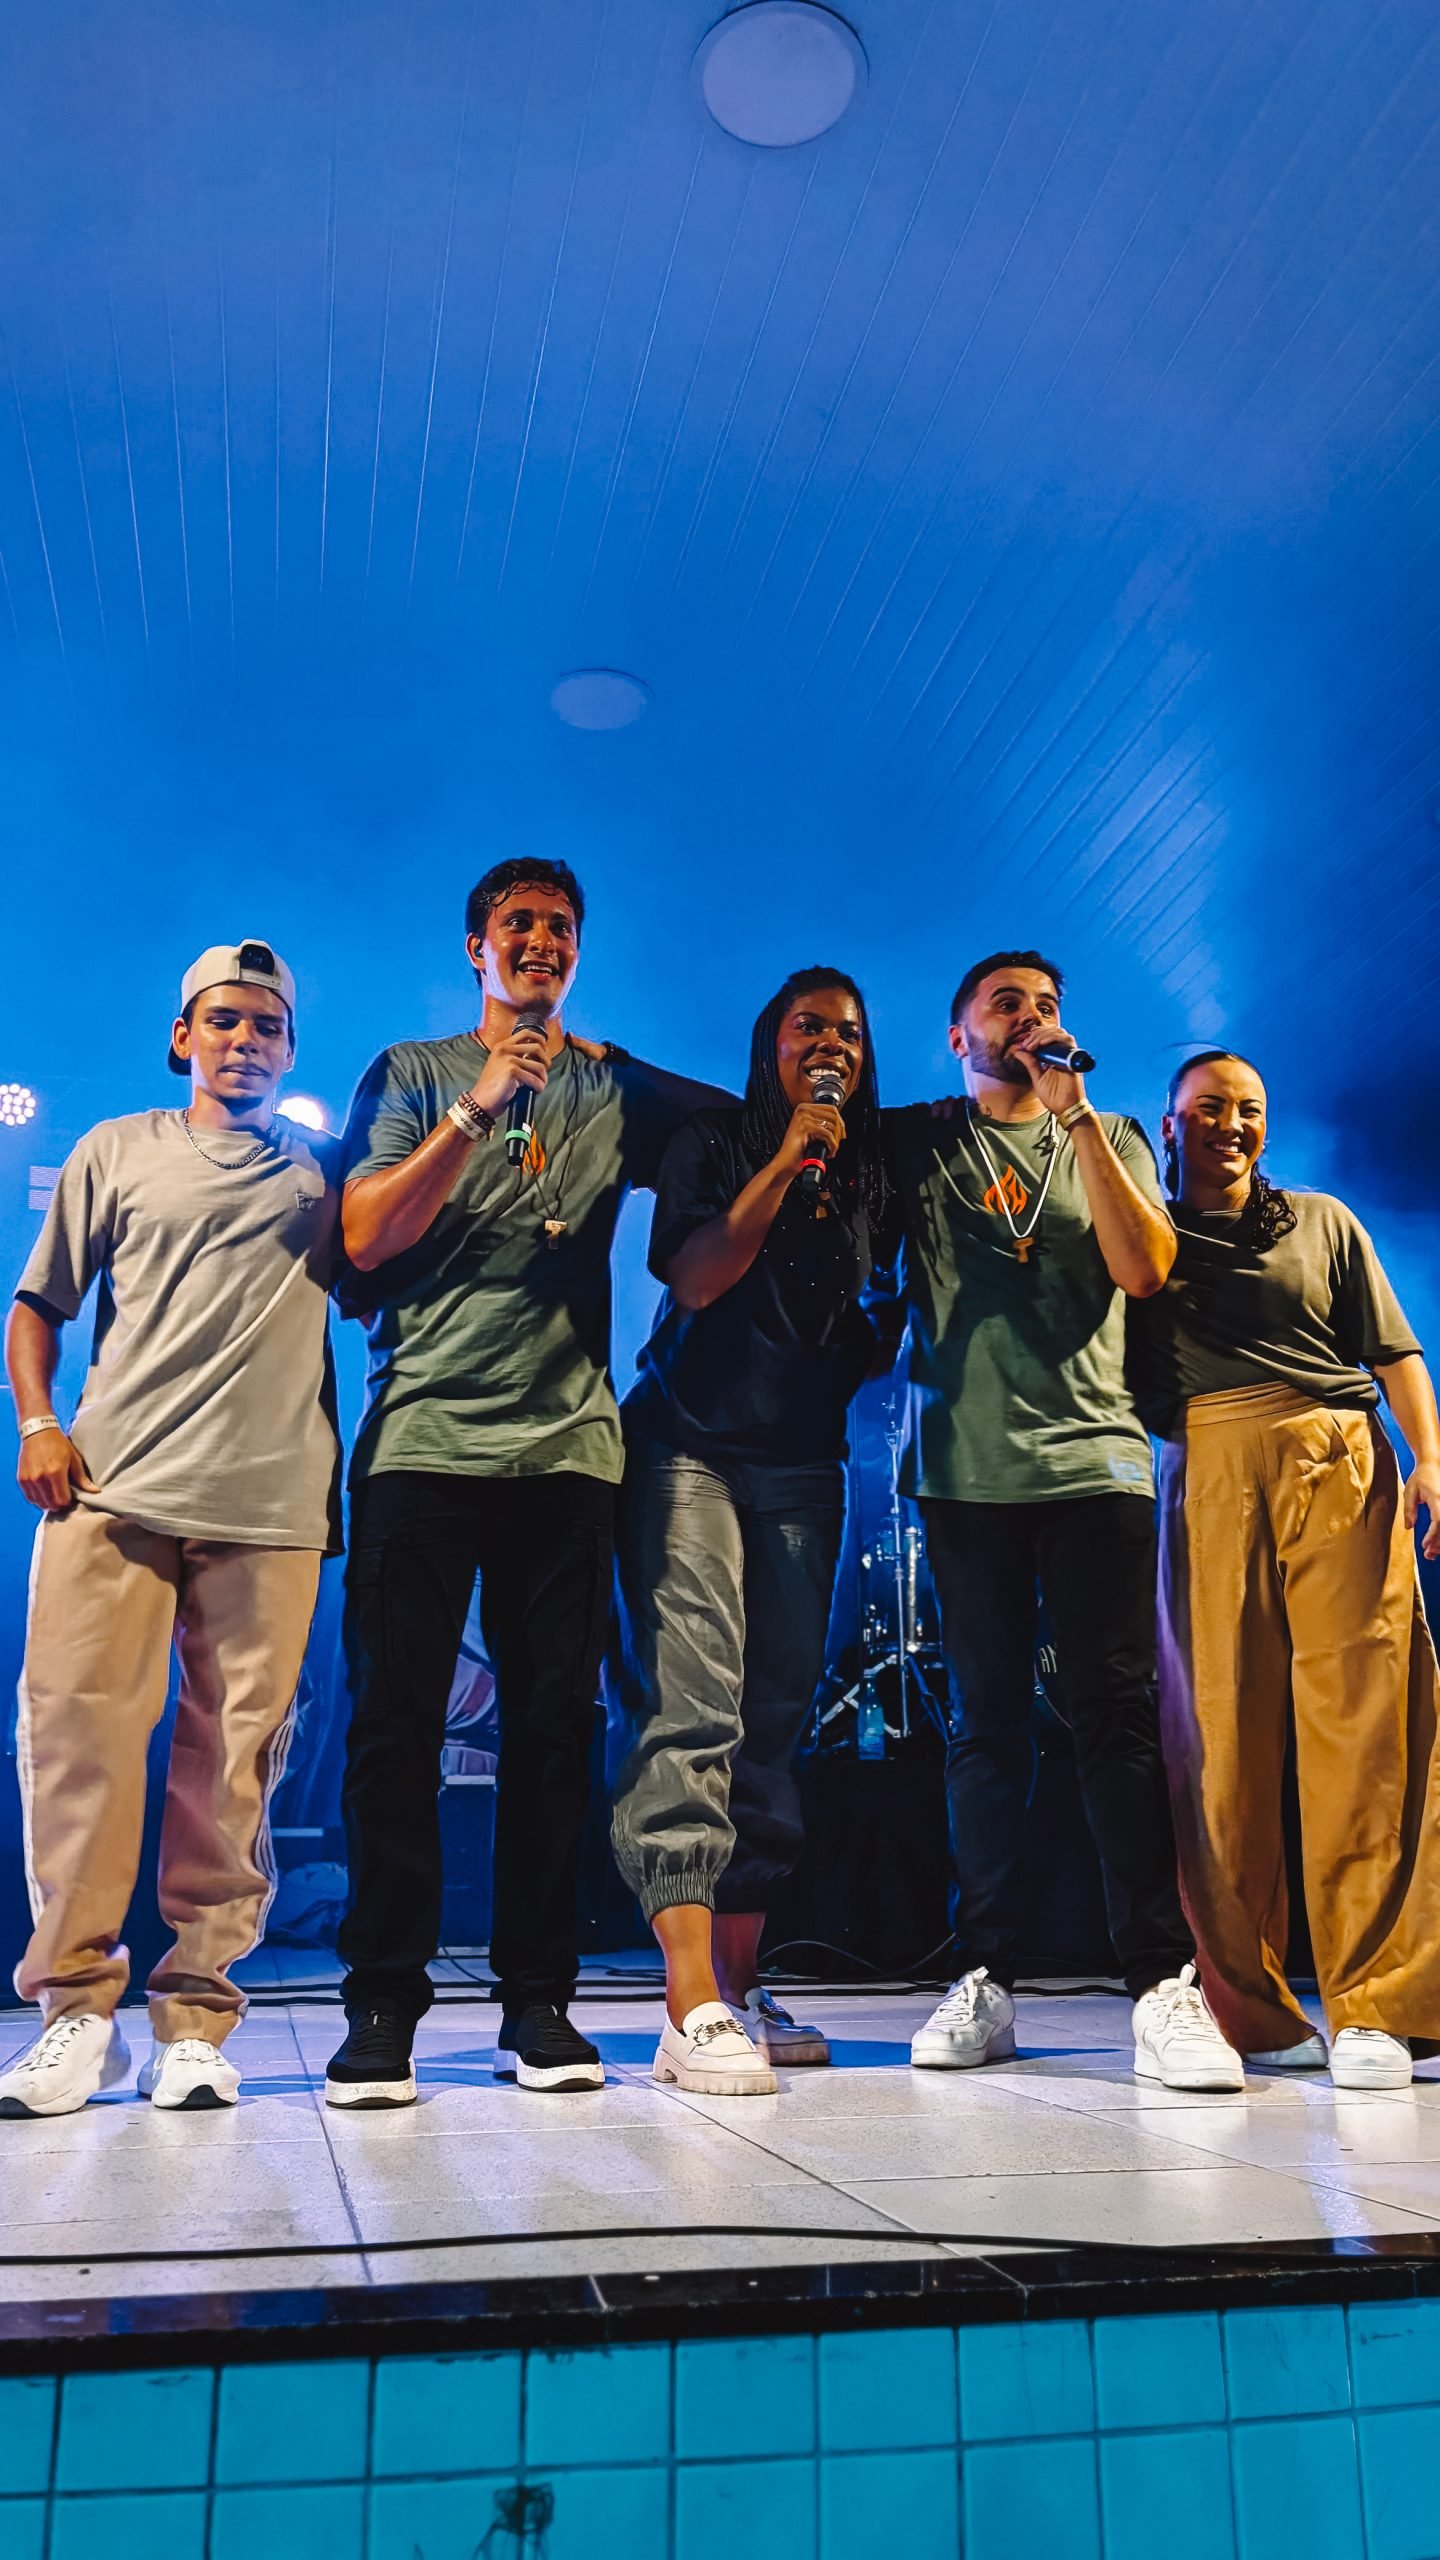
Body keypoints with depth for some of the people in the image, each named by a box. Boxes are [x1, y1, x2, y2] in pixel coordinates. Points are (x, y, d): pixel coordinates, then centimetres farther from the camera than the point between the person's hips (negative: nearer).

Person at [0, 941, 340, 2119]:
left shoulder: (321, 1169, 20)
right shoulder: (117, 1151, 19)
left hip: (267, 1501, 0)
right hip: (113, 1487, 0)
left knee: (234, 1762, -2)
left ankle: (195, 2020, 8)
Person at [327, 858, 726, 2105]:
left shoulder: (619, 1092, 15)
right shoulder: (411, 1074, 12)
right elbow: (365, 1239, -1)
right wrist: (478, 1107, -8)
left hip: (568, 1444, 2)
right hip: (421, 1433, -1)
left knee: (555, 1722, 3)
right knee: (396, 1716, -1)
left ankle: (539, 2001, 14)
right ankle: (382, 2003, 10)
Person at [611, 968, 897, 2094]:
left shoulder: (874, 1173, 13)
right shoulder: (715, 1143, 3)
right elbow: (694, 1279, -12)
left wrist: (873, 1348, 3)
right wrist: (787, 1162, -13)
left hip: (801, 1464, 5)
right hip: (690, 1445, -4)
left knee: (775, 1716, 4)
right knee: (692, 1705, -16)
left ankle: (739, 1980, 13)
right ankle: (692, 2007, -18)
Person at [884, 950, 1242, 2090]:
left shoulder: (1111, 1138, 15)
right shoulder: (915, 1140, 14)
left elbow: (1144, 1268, -2)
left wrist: (1074, 1111, -6)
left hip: (1095, 1460, 0)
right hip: (968, 1465, 0)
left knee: (1117, 1714, -6)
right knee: (987, 1720, 3)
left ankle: (1163, 1986, -2)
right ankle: (985, 1983, 10)